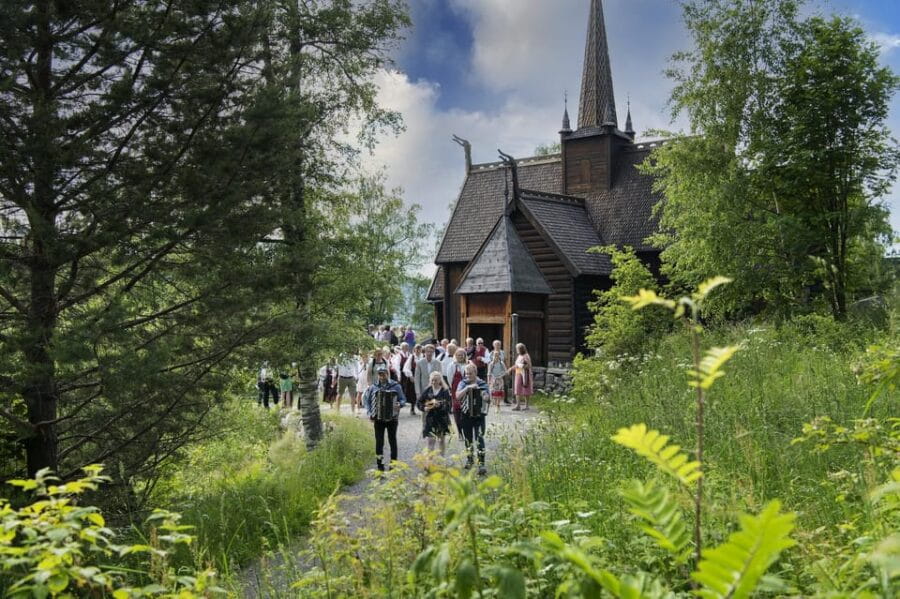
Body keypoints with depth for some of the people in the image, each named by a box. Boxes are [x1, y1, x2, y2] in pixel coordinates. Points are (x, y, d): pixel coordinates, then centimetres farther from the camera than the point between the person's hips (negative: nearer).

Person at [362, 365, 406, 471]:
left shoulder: (395, 386, -1)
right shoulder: (373, 388, 3)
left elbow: (403, 399, 3)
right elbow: (366, 400, 9)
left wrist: (399, 404, -19)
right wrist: (369, 412, -3)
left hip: (392, 418, -1)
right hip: (378, 419, 1)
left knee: (392, 441, 5)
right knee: (379, 442, 2)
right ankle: (380, 464, 10)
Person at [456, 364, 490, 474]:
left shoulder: (482, 384, -2)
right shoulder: (463, 383, 0)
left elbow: (487, 400, 5)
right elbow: (458, 396, -16)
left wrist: (486, 399, -18)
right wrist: (468, 387, -27)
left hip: (479, 416, -2)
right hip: (466, 415, 2)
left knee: (479, 439, -14)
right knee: (468, 439, 15)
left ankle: (481, 463, -14)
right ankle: (469, 459, 34)